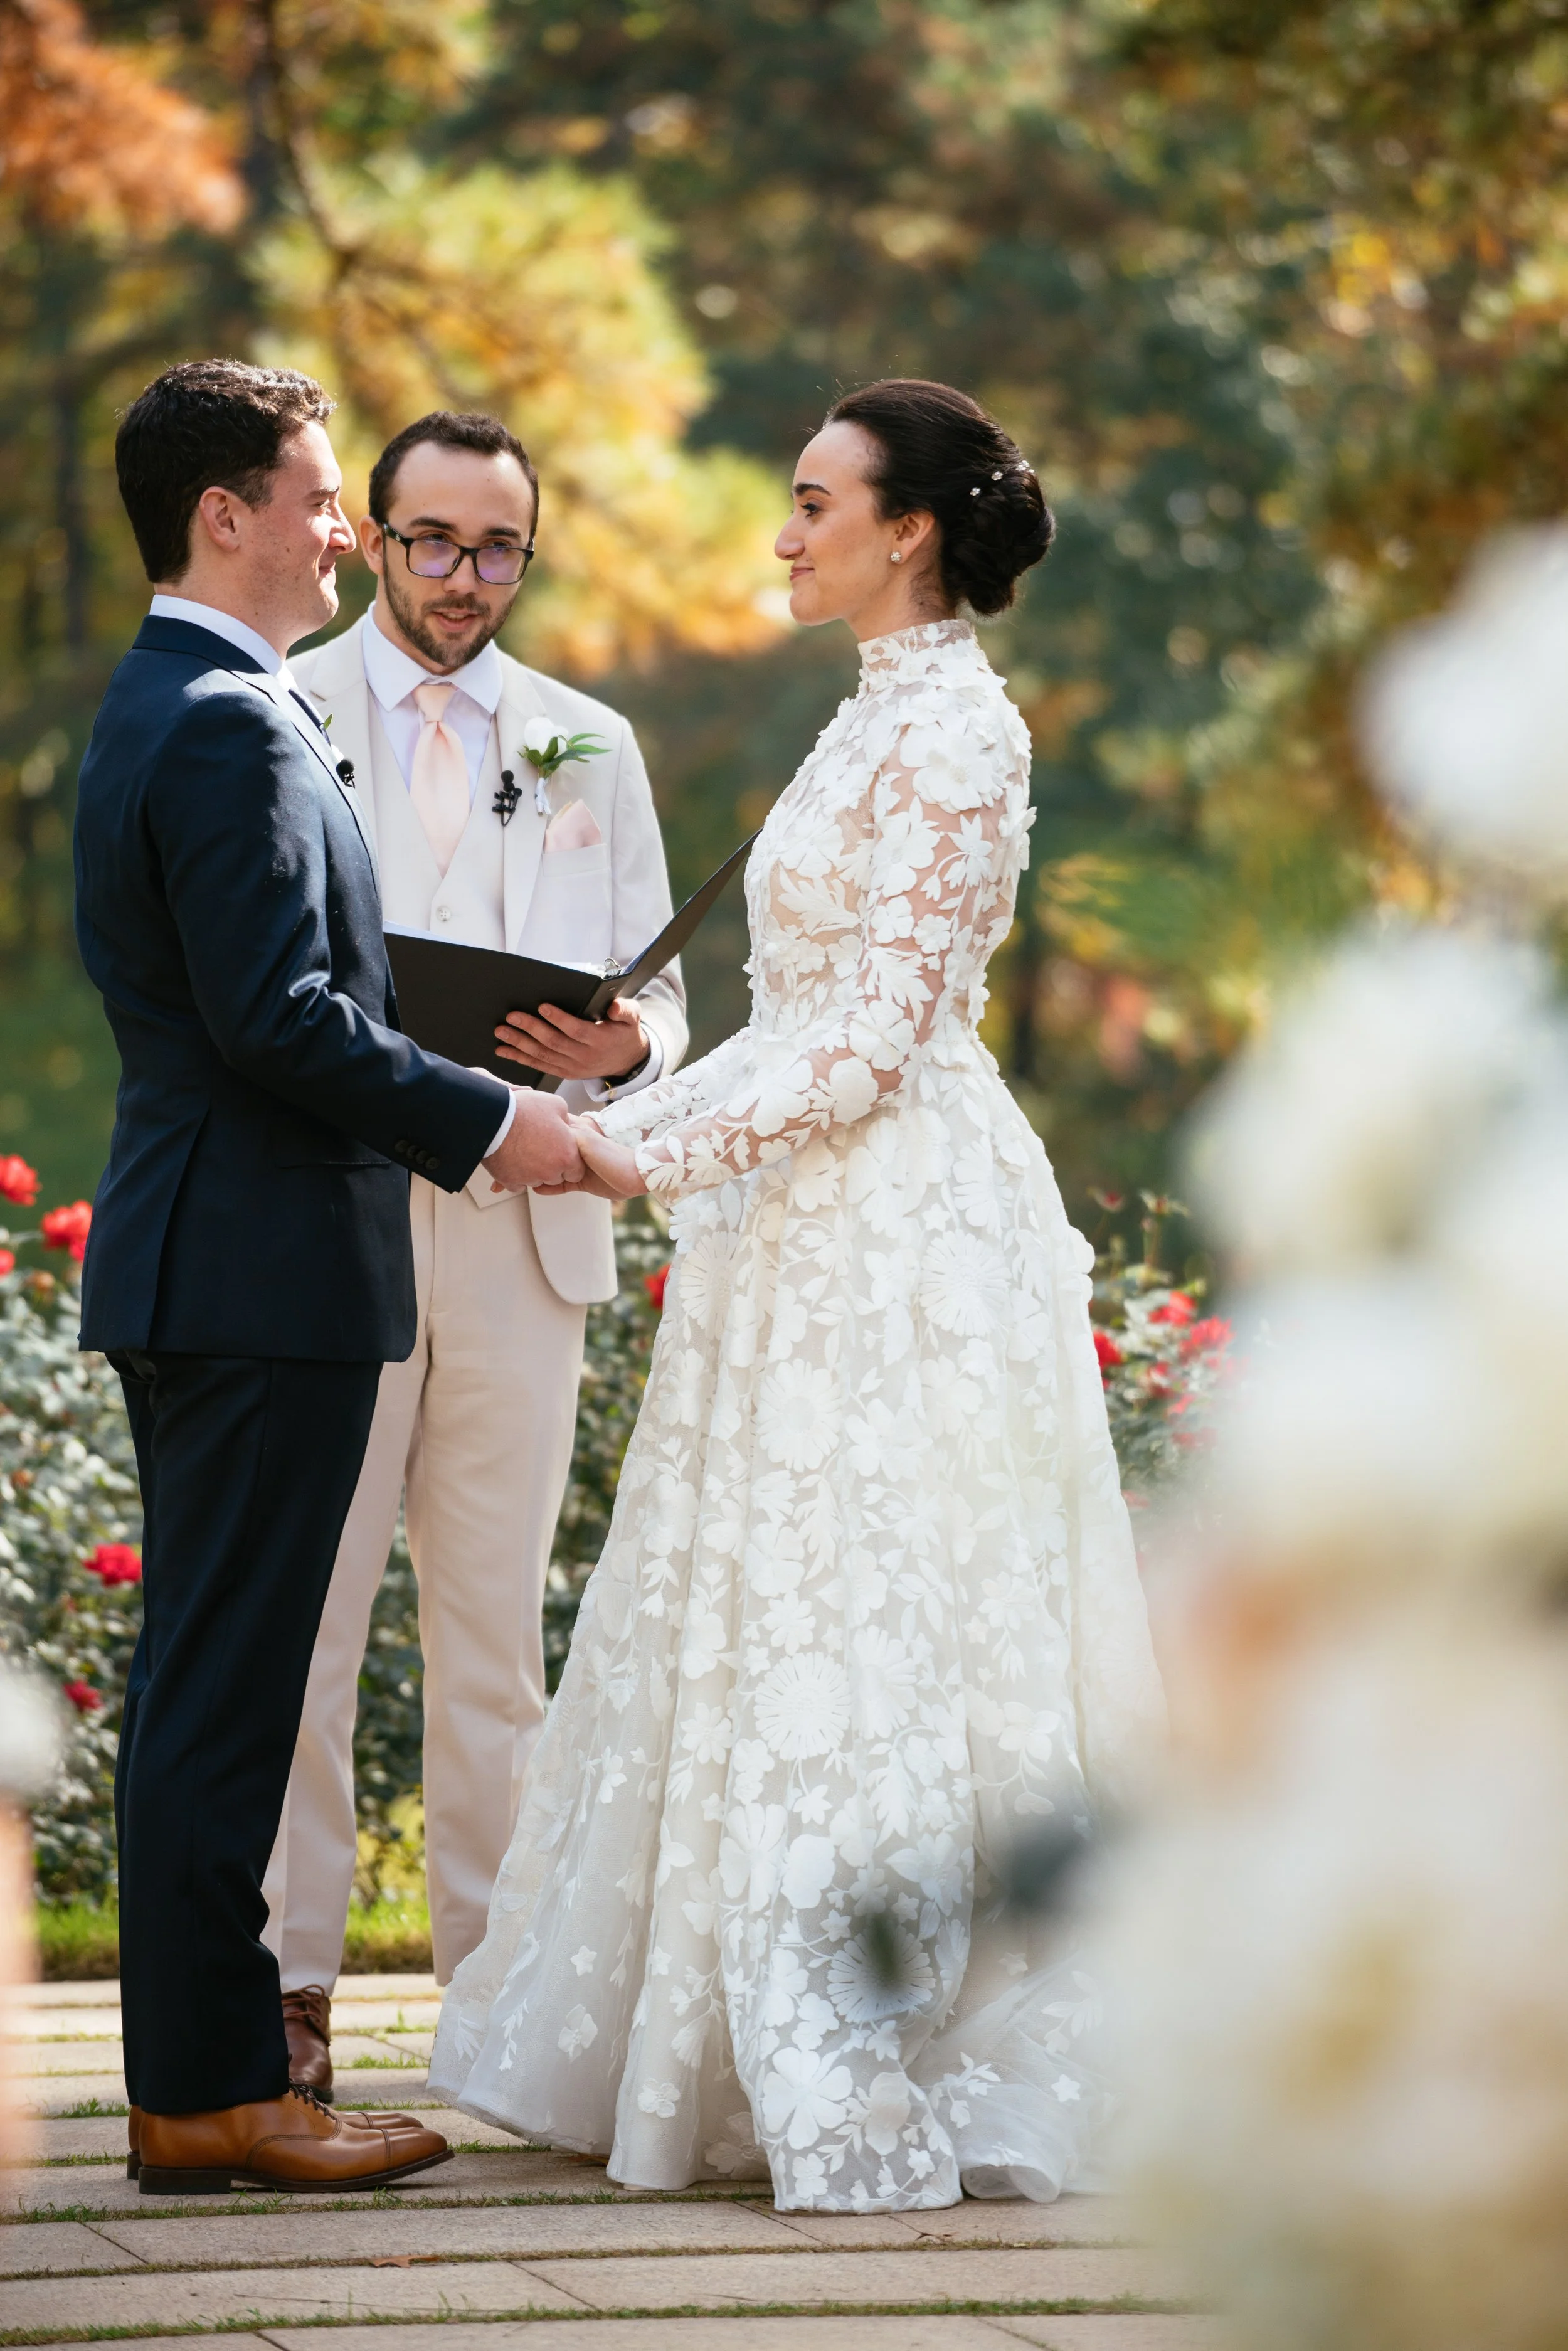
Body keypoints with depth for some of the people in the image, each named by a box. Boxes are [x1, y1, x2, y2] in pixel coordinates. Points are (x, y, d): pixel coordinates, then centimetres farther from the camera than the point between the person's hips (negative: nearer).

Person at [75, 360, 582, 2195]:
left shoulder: (161, 708, 17)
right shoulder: (232, 729, -16)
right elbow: (279, 1015, -22)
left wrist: (445, 1100, 17)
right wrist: (489, 1122, -13)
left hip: (198, 1263, 11)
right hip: (263, 1269, -11)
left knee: (205, 1675, 13)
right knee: (225, 1681, -6)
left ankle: (197, 2056, 20)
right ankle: (209, 2095, -2)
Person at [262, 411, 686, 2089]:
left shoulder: (590, 743, 17)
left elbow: (657, 994, 16)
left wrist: (619, 1049, -7)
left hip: (524, 1222, 3)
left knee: (497, 1619, 6)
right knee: (301, 1610, -4)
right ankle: (288, 1978, 2)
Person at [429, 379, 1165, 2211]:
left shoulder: (956, 728, -13)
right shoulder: (881, 719, 17)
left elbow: (876, 1039, -17)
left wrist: (659, 1156, -15)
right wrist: (622, 1119, 12)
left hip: (900, 1231, -10)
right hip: (820, 1231, 10)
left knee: (864, 1638, -8)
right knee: (779, 1630, 10)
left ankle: (882, 2096, -4)